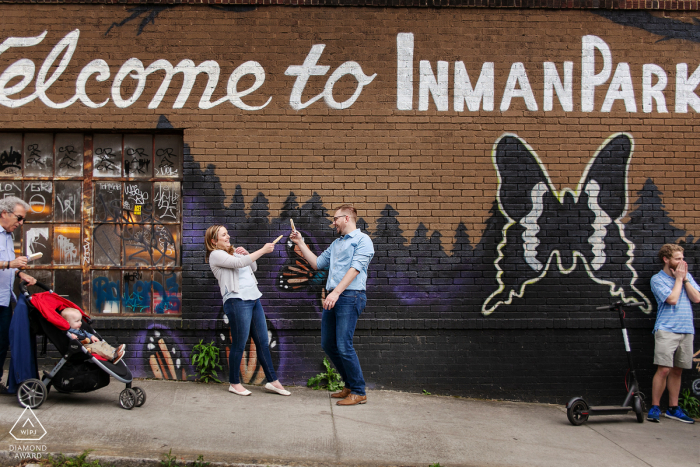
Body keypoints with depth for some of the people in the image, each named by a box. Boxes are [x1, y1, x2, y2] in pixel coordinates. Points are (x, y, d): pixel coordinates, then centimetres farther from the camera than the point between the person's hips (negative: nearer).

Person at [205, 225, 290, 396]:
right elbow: (239, 263, -18)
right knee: (239, 345, -2)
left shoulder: (234, 252, 22)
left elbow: (253, 268, 25)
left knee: (263, 342, 7)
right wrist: (262, 250, -15)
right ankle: (234, 383, 12)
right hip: (237, 301, -8)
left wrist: (247, 253, 8)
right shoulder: (215, 255, -4)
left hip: (254, 298, 8)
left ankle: (272, 381, 11)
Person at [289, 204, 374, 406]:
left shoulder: (362, 240, -2)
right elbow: (317, 263, 27)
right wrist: (300, 243, 24)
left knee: (344, 345, -13)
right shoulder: (336, 244, 24)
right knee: (328, 344, 9)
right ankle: (350, 385, 22)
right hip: (333, 298, 9)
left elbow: (355, 268, -14)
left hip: (350, 296, -9)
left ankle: (359, 392, -2)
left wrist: (336, 292, -23)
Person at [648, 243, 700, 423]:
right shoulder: (657, 279, -1)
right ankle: (654, 407, -3)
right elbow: (672, 299, -14)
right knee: (664, 369, -11)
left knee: (677, 370, 9)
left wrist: (685, 279, -1)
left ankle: (673, 408, 17)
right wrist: (678, 278, -4)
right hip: (667, 329, -5)